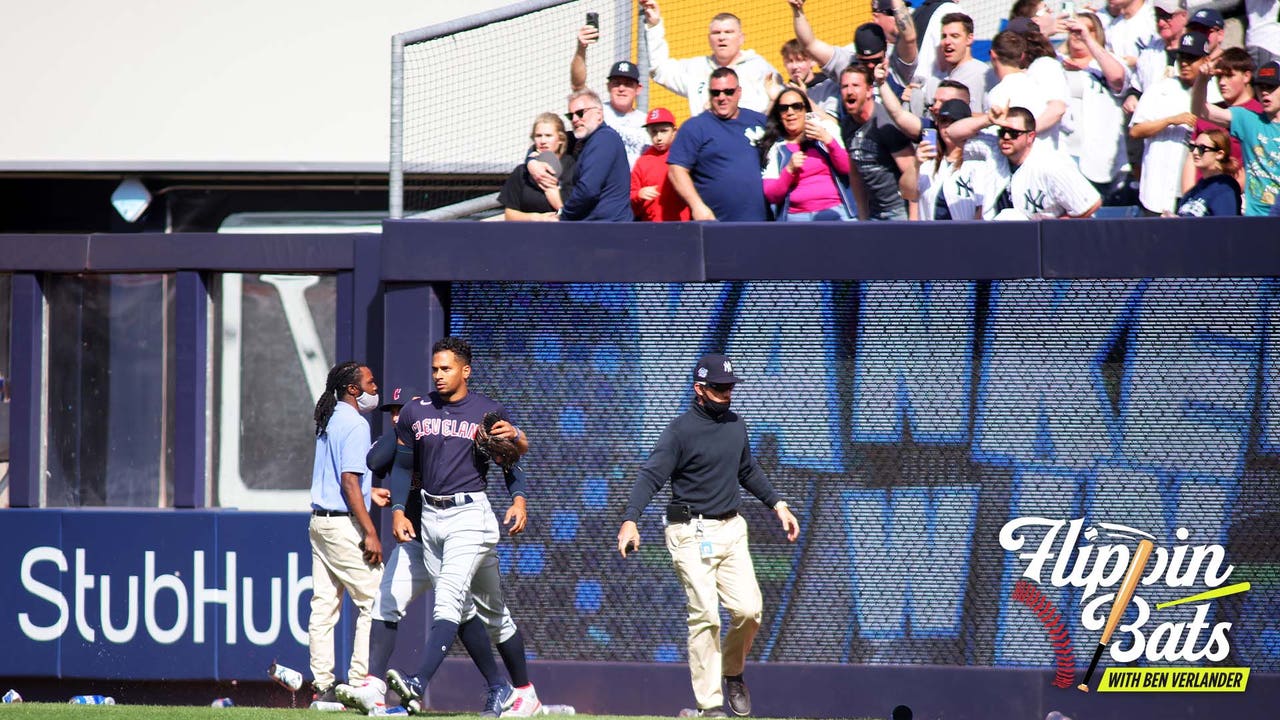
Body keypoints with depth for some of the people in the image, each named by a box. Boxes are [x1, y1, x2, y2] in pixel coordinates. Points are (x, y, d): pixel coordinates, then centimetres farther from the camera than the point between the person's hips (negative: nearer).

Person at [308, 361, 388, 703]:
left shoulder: (328, 421, 15)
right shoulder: (355, 424, -13)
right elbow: (349, 482, -20)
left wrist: (369, 493, 31)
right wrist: (370, 533, -21)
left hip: (319, 520, 9)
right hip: (344, 524, -9)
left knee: (324, 605, 7)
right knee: (372, 601, -4)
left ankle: (323, 686, 7)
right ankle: (359, 682, -7)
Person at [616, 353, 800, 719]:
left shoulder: (736, 424, 11)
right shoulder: (680, 431, -11)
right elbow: (651, 475, -20)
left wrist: (778, 504, 22)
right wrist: (630, 520, -33)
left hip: (731, 530, 6)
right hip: (692, 534, -6)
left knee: (748, 609, -6)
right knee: (705, 617, -10)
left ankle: (732, 671, 23)